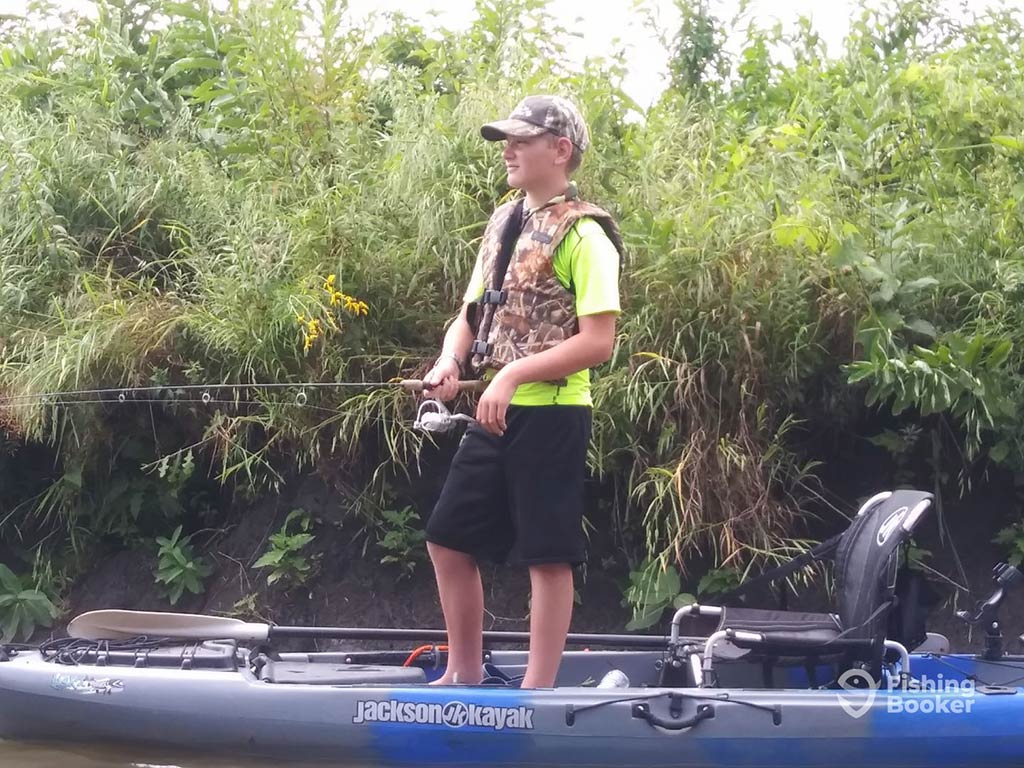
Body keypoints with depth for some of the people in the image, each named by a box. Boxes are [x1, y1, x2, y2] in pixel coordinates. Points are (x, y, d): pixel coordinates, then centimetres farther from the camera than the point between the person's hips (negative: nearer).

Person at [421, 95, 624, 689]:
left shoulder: (584, 233, -11)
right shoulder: (503, 221, 13)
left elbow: (598, 342, -18)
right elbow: (472, 312, 18)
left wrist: (515, 373, -22)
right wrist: (451, 361, -2)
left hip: (552, 415, -9)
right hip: (497, 413, 9)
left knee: (547, 555, -1)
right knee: (449, 538, 13)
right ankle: (466, 674, 27)